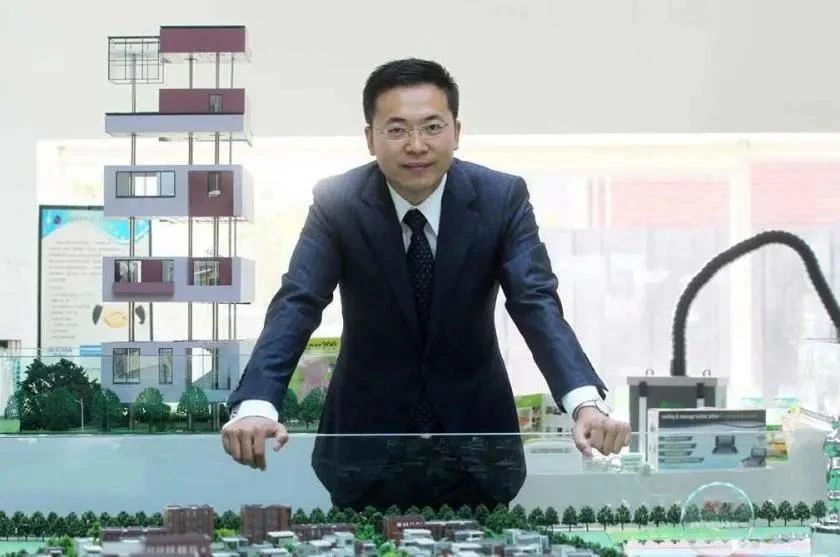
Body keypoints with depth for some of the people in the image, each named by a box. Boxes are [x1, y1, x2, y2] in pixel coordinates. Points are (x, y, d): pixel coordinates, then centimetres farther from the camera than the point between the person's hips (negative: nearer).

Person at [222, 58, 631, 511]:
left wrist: (586, 402, -40)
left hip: (474, 432, 1)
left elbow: (538, 304, -22)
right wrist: (255, 405, -40)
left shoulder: (501, 198, -13)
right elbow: (296, 305, -22)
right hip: (368, 437, 0)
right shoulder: (336, 202, -13)